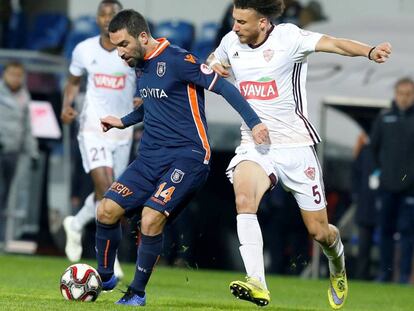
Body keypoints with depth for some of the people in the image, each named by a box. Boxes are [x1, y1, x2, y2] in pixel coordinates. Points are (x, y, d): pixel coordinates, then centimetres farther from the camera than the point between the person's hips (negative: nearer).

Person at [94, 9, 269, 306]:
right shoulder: (140, 65, 11)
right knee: (107, 211, -4)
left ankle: (137, 292, -4)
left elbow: (223, 87, -15)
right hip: (150, 156, 8)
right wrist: (124, 121, 33)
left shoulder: (177, 60, -15)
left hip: (187, 156, -8)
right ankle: (104, 278, 18)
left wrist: (254, 122, -22)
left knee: (151, 219, -22)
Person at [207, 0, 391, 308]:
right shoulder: (231, 42, 2)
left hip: (295, 145, -3)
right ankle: (258, 285, -34)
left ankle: (337, 263, 42)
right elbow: (213, 60, 25)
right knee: (244, 198, -29)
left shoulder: (289, 37, -14)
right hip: (254, 145, 3)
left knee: (319, 231, 5)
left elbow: (334, 44, -30)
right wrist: (211, 66, -1)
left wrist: (369, 51, -49)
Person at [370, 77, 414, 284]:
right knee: (385, 229, 7)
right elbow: (374, 146, 14)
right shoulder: (384, 119, 7)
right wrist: (382, 168, 10)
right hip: (387, 184, 3)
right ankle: (385, 272, 13)